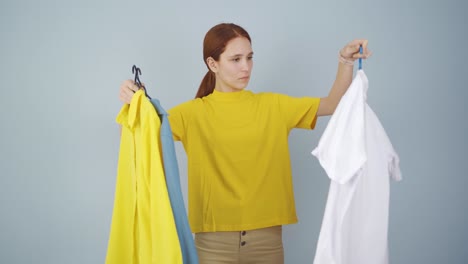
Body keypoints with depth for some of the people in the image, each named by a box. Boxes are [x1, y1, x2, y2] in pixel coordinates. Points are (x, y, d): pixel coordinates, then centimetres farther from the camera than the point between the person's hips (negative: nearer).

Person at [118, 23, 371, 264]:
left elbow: (333, 104, 0)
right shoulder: (193, 112, -1)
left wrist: (345, 61, -16)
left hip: (266, 235, 2)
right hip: (215, 239, -1)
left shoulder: (272, 105, 4)